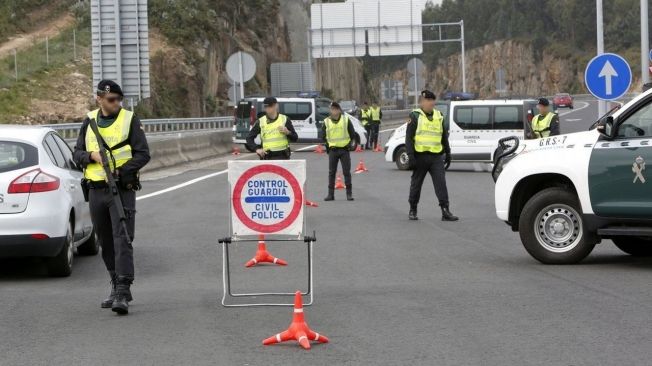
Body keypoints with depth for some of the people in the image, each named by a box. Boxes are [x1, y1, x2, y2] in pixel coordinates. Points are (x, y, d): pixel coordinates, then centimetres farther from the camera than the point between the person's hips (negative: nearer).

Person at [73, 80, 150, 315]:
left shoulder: (130, 120, -1)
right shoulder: (90, 121, 11)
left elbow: (143, 154, -4)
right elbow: (77, 154, 13)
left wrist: (121, 171, -17)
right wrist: (92, 156, -9)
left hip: (122, 190, -5)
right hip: (96, 191, 5)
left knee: (122, 240, -13)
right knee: (106, 243, 12)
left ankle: (123, 293, -18)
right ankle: (117, 287, 24)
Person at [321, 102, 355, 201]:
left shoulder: (346, 120, 1)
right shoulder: (327, 122, 3)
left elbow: (353, 134, 6)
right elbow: (323, 136, 13)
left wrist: (349, 143, 1)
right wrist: (328, 144, 4)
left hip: (344, 149, -1)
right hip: (332, 150, 1)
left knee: (347, 172, 0)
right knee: (331, 172, 2)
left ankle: (349, 193, 5)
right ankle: (330, 194, 7)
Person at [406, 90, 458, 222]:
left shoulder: (439, 116, 14)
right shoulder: (415, 116, -1)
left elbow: (444, 136, 23)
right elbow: (409, 138, -5)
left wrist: (447, 153, 20)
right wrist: (410, 156, -14)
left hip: (436, 157, 3)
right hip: (420, 156, -3)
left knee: (441, 183, -8)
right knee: (416, 184, 8)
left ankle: (445, 211, -11)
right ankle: (413, 210, 21)